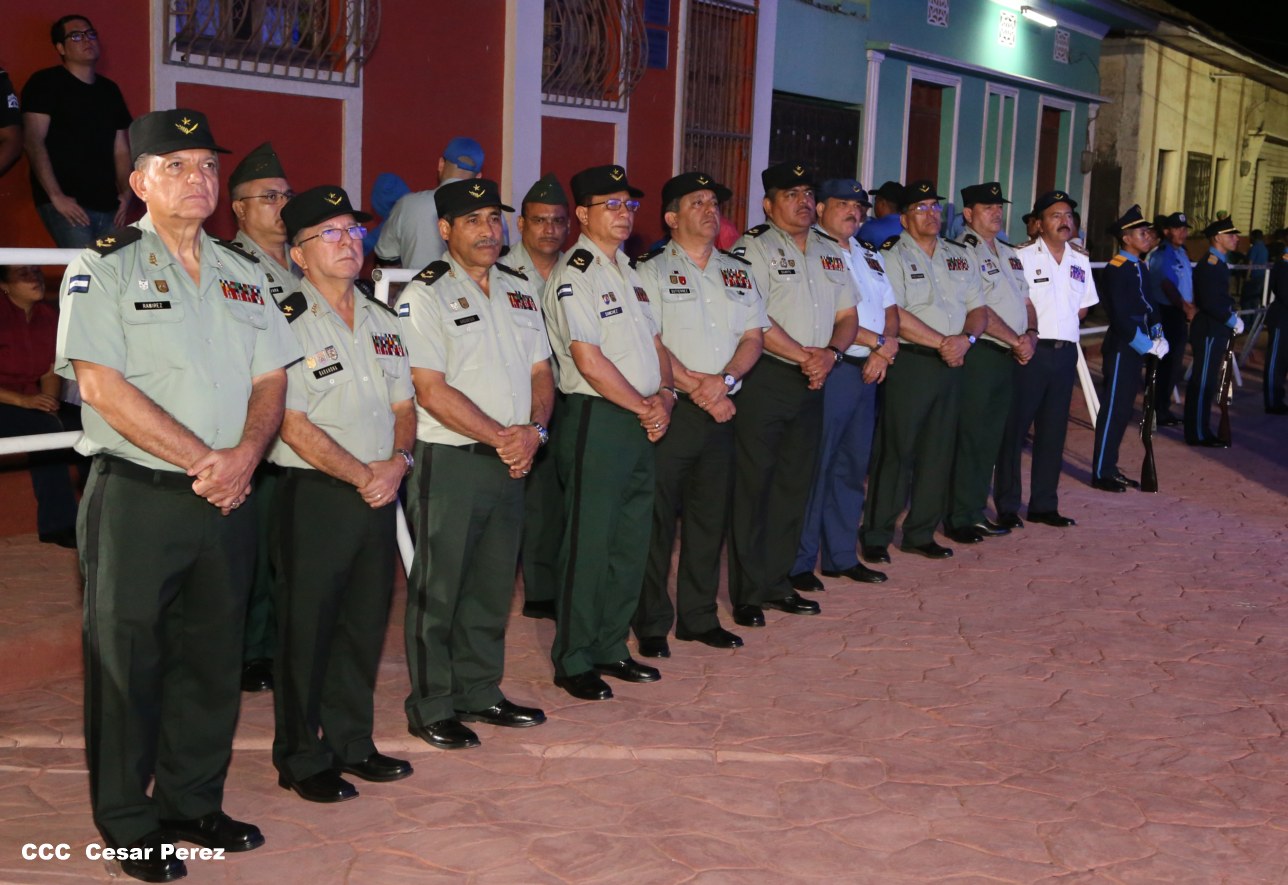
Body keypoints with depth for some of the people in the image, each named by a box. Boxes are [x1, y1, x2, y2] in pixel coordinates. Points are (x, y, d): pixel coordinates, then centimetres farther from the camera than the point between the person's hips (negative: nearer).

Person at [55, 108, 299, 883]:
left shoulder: (243, 275, 14)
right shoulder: (105, 269, -4)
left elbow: (271, 379, 11)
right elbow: (102, 385, -14)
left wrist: (244, 454, -9)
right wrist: (202, 460, -16)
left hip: (227, 499, 5)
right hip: (136, 498, -5)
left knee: (214, 660, 11)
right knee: (128, 662, 3)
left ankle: (193, 803, 26)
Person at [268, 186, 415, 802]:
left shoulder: (382, 322, 14)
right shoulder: (286, 323, -9)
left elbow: (403, 406, 15)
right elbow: (293, 424, -14)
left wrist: (397, 462, -4)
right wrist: (362, 474, -15)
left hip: (379, 496, 7)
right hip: (314, 497, -6)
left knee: (366, 624, 13)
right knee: (306, 630, 2)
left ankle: (351, 743, 27)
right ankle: (302, 759, 15)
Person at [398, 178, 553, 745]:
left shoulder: (519, 290, 13)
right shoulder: (425, 295, -8)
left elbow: (540, 371, 13)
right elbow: (432, 389, -15)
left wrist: (533, 430, -6)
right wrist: (499, 438, -15)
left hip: (510, 462, 7)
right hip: (450, 460, -6)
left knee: (493, 585, 14)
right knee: (438, 590, 2)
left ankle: (479, 693, 28)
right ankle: (430, 708, 14)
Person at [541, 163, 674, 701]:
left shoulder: (627, 272, 18)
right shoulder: (574, 276, -10)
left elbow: (654, 342, 19)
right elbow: (588, 358, -17)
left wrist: (663, 394, 0)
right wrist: (643, 406, -11)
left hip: (640, 421, 9)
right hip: (595, 420, -9)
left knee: (632, 540, 12)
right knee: (589, 543, -3)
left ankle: (610, 648, 24)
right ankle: (573, 662, 8)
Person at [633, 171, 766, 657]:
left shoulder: (737, 273, 15)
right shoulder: (651, 271, -3)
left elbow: (753, 336, 9)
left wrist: (723, 378, -9)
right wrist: (696, 387, -16)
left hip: (721, 410, 6)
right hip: (670, 411, -5)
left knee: (710, 517, 11)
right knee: (657, 519, -1)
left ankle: (699, 617, 22)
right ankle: (652, 624, 9)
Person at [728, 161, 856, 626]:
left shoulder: (829, 251, 16)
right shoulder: (753, 248, -6)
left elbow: (847, 315, 14)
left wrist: (830, 353, -5)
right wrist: (803, 355, -14)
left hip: (811, 383, 7)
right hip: (763, 381, -7)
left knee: (795, 484, 11)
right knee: (752, 485, -4)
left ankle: (777, 583, 22)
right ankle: (747, 593, 3)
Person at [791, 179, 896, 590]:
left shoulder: (869, 255, 19)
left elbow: (889, 308, 18)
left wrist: (887, 346, -3)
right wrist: (878, 343, -13)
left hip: (867, 372, 8)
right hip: (828, 370, -8)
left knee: (853, 466, 13)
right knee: (814, 467, -5)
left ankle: (841, 555, 23)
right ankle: (798, 562, 3)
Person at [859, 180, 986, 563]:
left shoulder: (960, 256, 16)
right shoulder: (893, 256, -4)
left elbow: (978, 308, 14)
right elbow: (895, 316, -14)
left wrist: (966, 338, -7)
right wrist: (942, 342, -14)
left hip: (951, 364, 6)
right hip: (909, 363, -6)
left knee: (938, 451, 8)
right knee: (896, 450, -5)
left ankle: (921, 533, 17)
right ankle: (876, 535, 2)